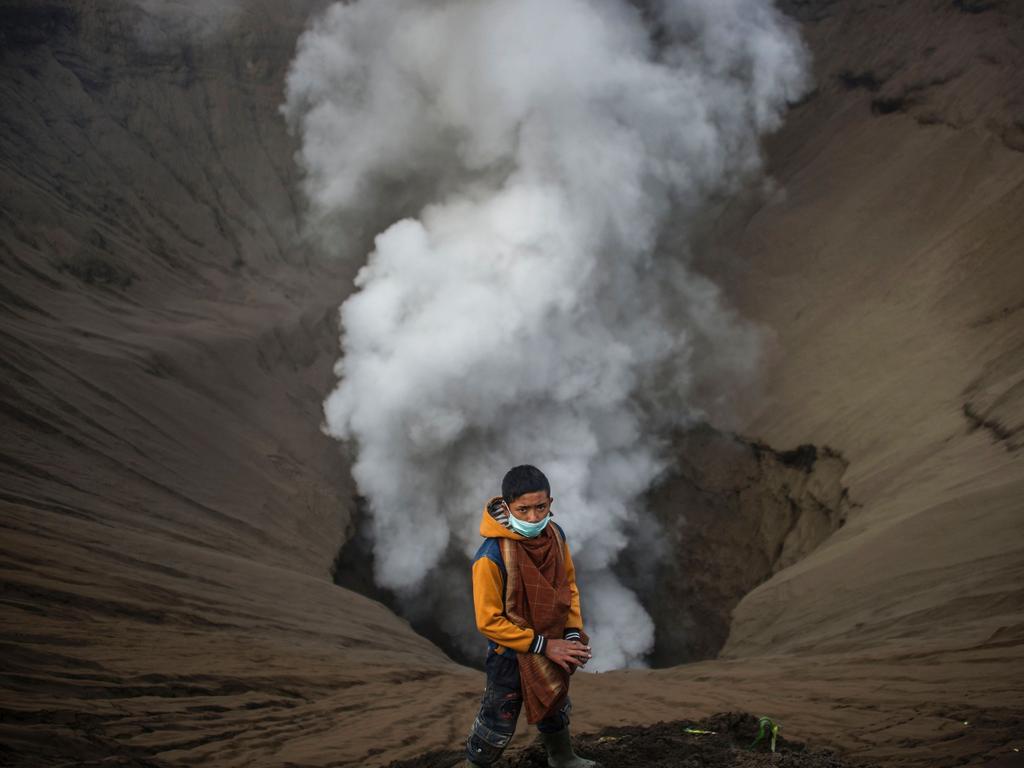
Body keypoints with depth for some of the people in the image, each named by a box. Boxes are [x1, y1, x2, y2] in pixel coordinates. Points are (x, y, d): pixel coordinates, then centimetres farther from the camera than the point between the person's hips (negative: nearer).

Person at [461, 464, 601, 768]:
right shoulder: (491, 557, -32)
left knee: (555, 708, 30)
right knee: (497, 725, 10)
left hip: (553, 646, 6)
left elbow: (568, 585, 3)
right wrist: (542, 645, -23)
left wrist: (573, 632, -8)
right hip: (511, 655, -6)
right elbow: (489, 621, -25)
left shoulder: (555, 535, -13)